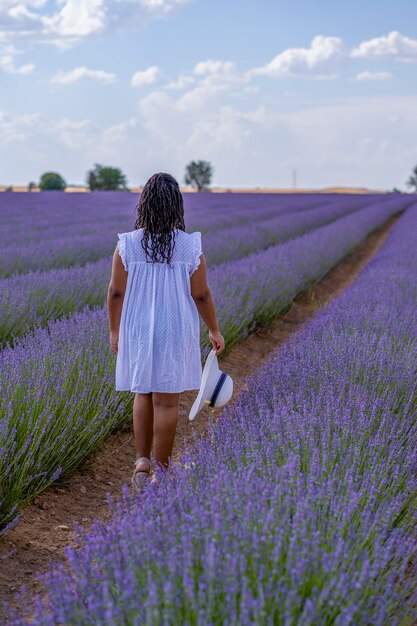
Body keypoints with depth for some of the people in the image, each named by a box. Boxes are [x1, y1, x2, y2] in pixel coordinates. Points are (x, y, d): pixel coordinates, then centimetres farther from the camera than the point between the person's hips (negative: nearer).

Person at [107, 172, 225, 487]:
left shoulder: (127, 245, -10)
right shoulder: (190, 247, -12)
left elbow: (116, 292, -5)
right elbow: (202, 295, -6)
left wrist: (114, 330, 9)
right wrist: (215, 330, 8)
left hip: (138, 331, 2)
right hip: (176, 333, -1)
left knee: (143, 393, 21)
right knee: (166, 400, 7)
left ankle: (141, 461, 11)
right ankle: (161, 472, 14)